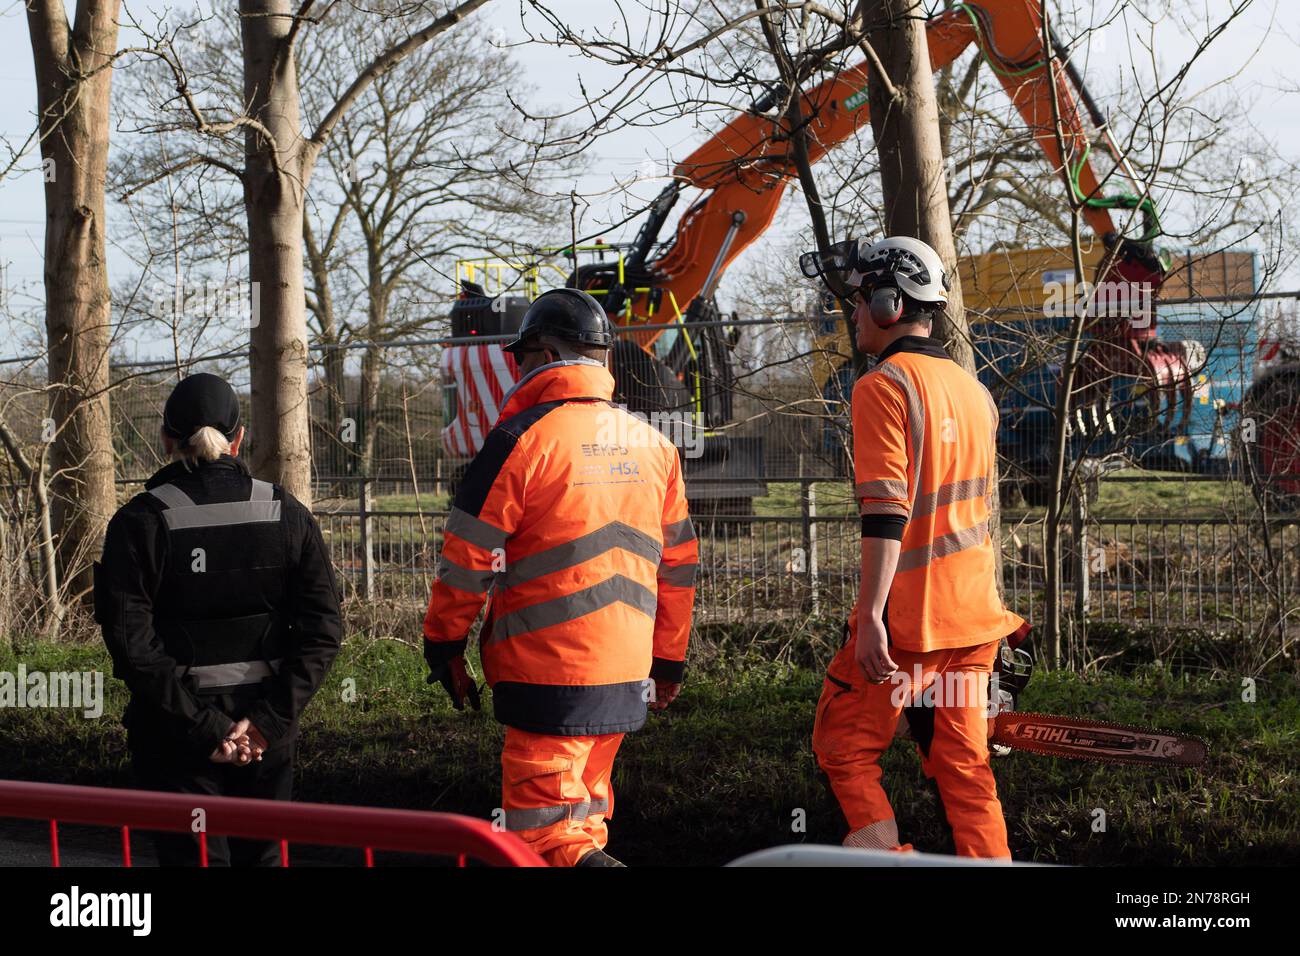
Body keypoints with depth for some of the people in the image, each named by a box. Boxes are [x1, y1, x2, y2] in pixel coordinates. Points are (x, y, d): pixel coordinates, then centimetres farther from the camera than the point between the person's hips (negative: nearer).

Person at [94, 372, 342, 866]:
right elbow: (322, 630, -5)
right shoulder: (288, 515, 1)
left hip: (174, 733, -3)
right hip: (266, 735, 3)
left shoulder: (139, 523, -8)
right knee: (262, 853, 17)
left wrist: (201, 727, -14)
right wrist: (267, 719, -10)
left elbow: (131, 642, -16)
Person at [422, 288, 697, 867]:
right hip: (628, 673, 6)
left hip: (547, 668, -6)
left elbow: (469, 554, -8)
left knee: (546, 825, -2)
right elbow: (677, 562, 15)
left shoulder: (523, 438, -10)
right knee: (587, 805, 19)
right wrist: (670, 659, 22)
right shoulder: (653, 444, 10)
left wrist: (443, 643, 4)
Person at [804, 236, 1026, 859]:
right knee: (964, 763, 11)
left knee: (844, 744, 5)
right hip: (973, 613, 7)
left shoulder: (884, 385, -12)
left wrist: (871, 613, -23)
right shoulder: (974, 390, 13)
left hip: (907, 618, -7)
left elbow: (886, 510, -20)